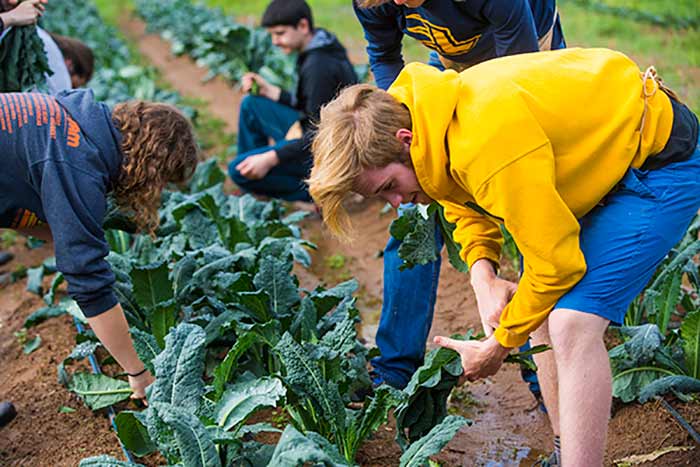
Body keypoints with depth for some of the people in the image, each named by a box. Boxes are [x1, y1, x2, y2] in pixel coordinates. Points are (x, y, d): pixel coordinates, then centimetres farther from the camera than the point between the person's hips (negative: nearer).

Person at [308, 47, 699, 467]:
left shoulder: (489, 147, -37)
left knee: (573, 326, -20)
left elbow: (556, 262, -27)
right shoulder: (425, 119, -8)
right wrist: (484, 277, -11)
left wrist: (498, 346, -12)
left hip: (663, 159, -9)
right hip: (604, 149, 9)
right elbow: (466, 207, 10)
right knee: (545, 313, 6)